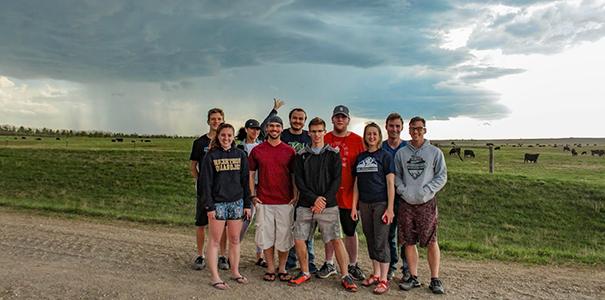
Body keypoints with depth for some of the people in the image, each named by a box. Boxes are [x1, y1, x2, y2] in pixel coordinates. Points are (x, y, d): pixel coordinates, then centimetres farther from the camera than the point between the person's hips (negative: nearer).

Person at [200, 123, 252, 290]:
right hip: (218, 203, -3)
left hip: (236, 202, 3)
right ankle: (214, 277, 10)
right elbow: (206, 182, -5)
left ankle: (235, 272, 24)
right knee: (215, 240, 3)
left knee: (235, 240, 10)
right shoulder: (211, 156, -3)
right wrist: (209, 206, -11)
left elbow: (245, 181, 7)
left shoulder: (240, 155, 5)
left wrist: (247, 204, 4)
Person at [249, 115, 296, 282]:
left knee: (284, 235, 5)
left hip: (285, 201, 0)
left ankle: (282, 268, 20)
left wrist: (296, 196, -2)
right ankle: (270, 268, 19)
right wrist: (253, 196, 0)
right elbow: (250, 174, 8)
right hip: (264, 201, 0)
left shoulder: (289, 151, 3)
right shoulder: (257, 151, 4)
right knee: (266, 234, 6)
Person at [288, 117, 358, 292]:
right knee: (299, 240, 1)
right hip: (305, 205, 2)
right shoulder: (301, 155, 9)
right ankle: (305, 273, 21)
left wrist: (324, 200, -12)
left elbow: (337, 180, -2)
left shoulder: (333, 154, 5)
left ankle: (345, 276, 6)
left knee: (336, 240, -7)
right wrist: (314, 198, -11)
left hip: (328, 205, -2)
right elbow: (298, 181, 1)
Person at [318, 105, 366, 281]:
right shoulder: (324, 140, 4)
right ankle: (329, 264, 26)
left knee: (350, 231, 9)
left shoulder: (357, 141, -1)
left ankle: (353, 265, 22)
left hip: (348, 194, -2)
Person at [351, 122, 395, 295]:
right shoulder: (360, 158, 11)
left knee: (381, 241, -3)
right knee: (370, 240, 11)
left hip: (381, 203, -5)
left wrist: (390, 208, -12)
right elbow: (357, 183, 13)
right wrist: (354, 206, 9)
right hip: (364, 204, 5)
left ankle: (384, 280, 6)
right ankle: (375, 274, 24)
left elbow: (390, 183, -6)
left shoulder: (385, 156, -3)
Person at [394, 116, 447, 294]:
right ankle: (413, 278, 19)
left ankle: (435, 279, 12)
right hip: (406, 203, 2)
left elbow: (442, 176, 0)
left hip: (427, 203, -2)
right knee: (409, 242, 6)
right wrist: (403, 190, -7)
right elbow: (396, 176, 9)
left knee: (431, 242, 0)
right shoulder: (401, 153, 8)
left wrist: (426, 191, -11)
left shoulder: (435, 152, 2)